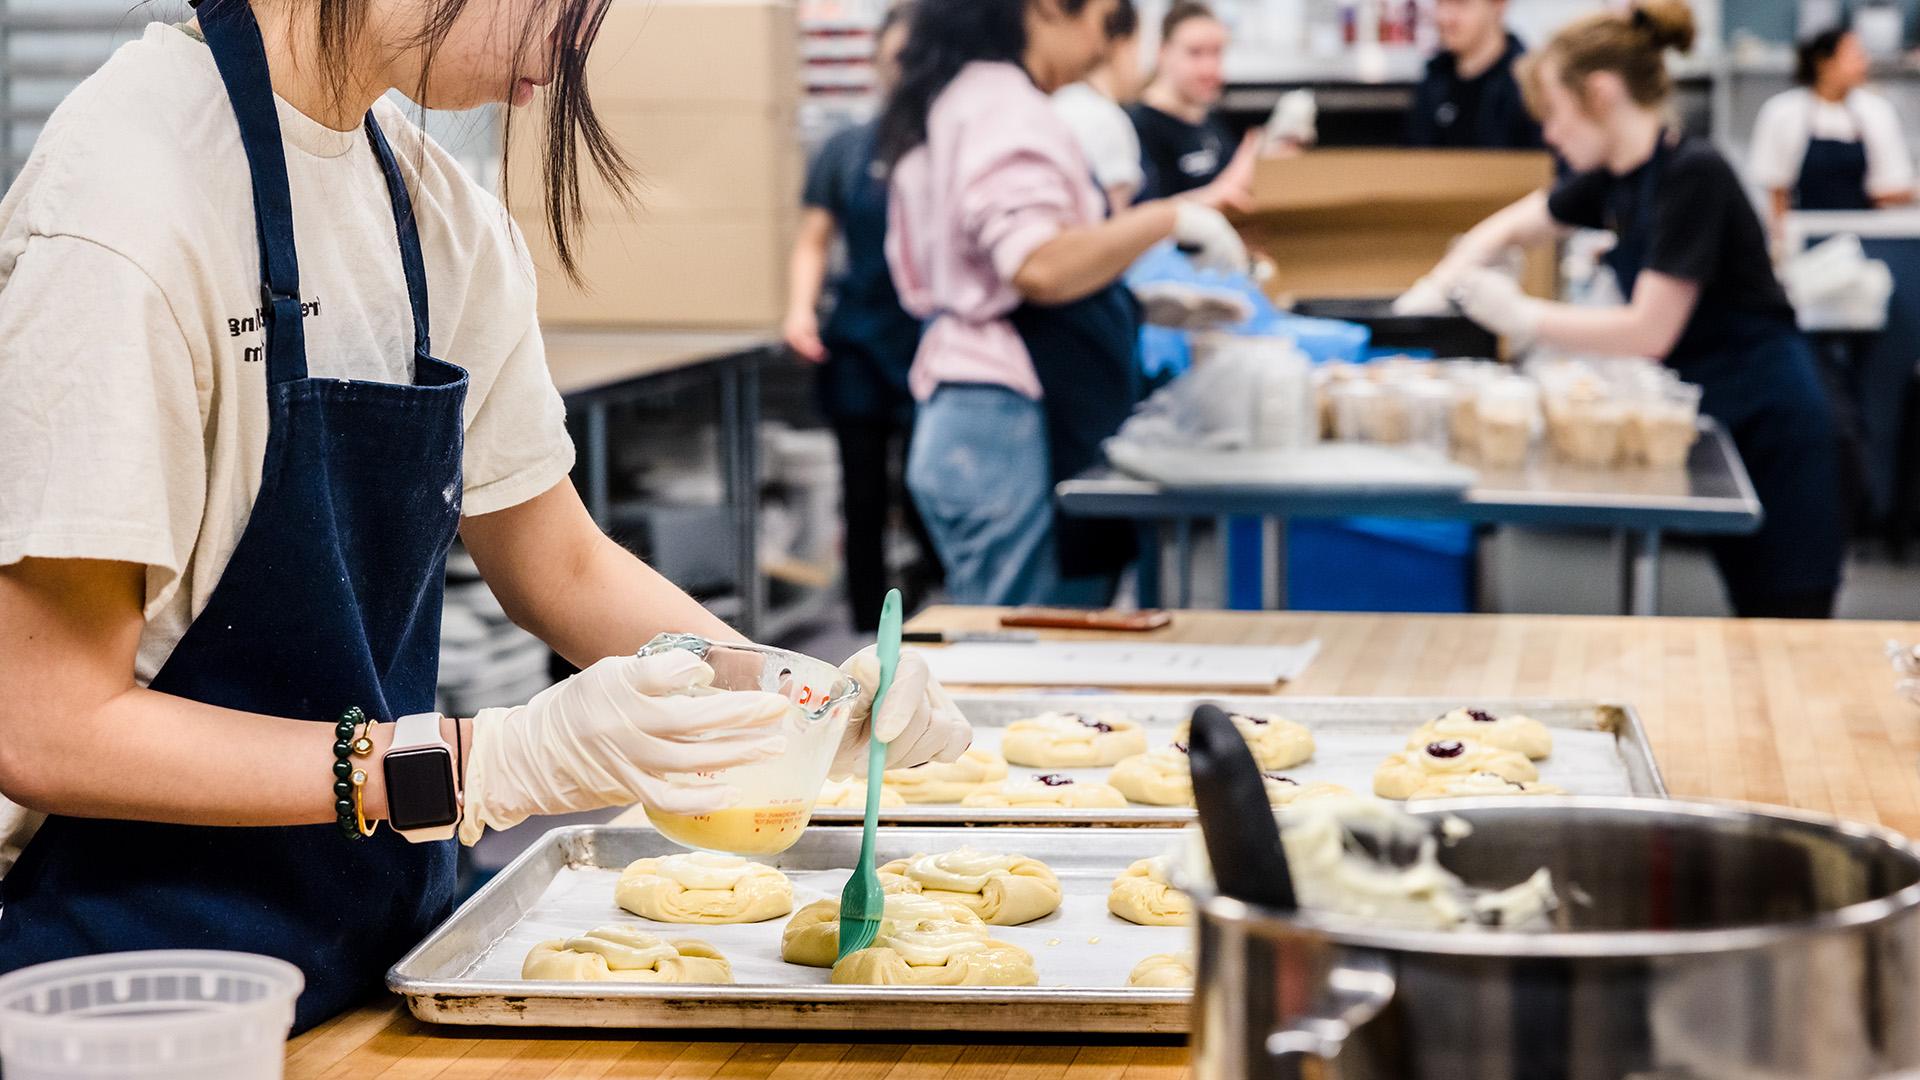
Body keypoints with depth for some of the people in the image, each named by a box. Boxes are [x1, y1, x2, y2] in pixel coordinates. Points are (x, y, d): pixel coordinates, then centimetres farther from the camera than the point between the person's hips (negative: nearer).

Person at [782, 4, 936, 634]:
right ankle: (868, 636, 16)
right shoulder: (847, 150, 10)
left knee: (925, 501, -7)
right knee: (864, 500, 7)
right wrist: (801, 306, -4)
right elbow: (814, 240, 12)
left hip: (937, 344, -2)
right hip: (860, 345, 3)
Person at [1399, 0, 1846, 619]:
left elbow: (1649, 331, -24)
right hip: (1714, 420, 8)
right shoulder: (1616, 178, 5)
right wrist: (1434, 289, 7)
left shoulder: (1691, 174, -20)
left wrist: (1522, 318, -16)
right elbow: (1512, 227, 22)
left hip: (1771, 426, -8)